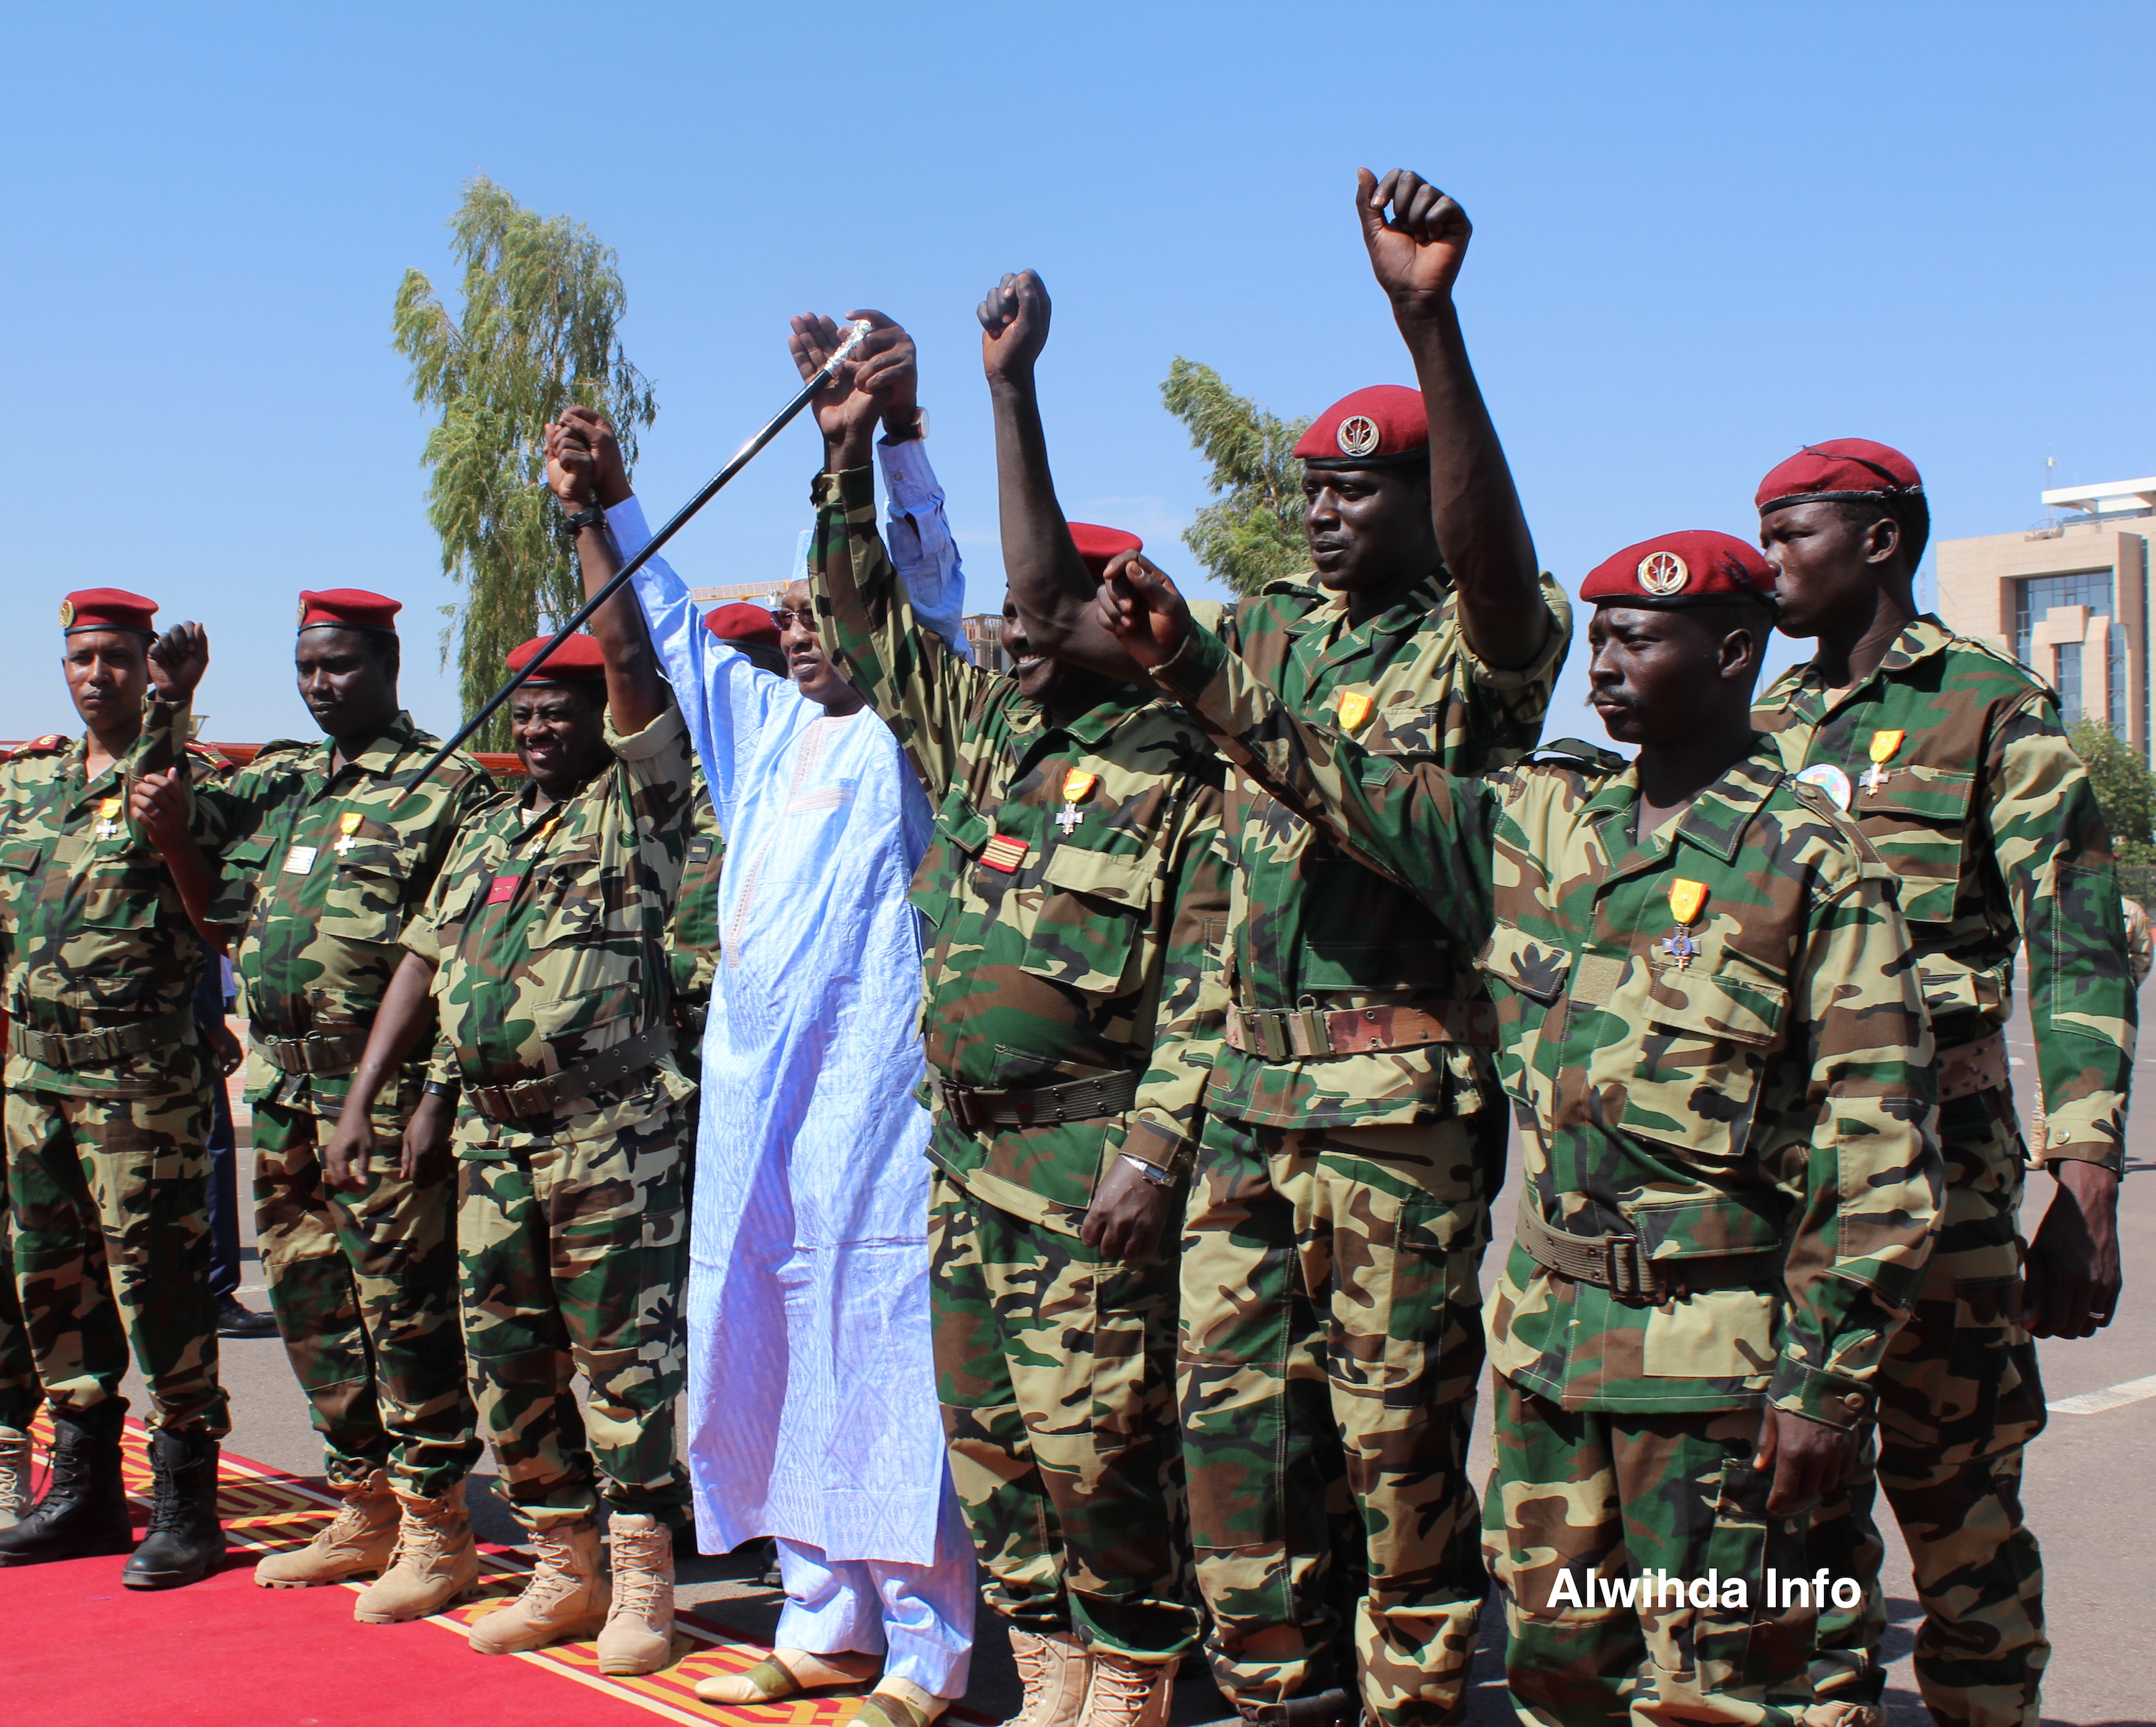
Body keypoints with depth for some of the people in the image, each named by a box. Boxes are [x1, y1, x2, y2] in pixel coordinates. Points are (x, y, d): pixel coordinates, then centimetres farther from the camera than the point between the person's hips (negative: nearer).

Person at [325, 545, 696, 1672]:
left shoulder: (635, 803, 0)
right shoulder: (484, 831, 18)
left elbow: (628, 657, -12)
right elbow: (423, 960, 18)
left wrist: (591, 517, -10)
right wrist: (361, 1100, 12)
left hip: (611, 1134, -7)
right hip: (487, 1132, 7)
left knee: (622, 1353, -2)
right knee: (506, 1358, 10)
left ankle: (641, 1583, 7)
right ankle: (564, 1570, 23)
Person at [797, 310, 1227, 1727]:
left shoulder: (1182, 783, -7)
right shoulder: (985, 735, 13)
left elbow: (1203, 997, -12)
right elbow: (870, 625, 19)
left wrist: (1155, 1151, -19)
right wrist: (851, 453, 11)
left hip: (1089, 1162, -7)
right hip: (967, 1147, 8)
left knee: (1092, 1427, -4)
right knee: (990, 1429, 12)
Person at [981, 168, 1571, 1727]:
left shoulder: (1473, 647, -3)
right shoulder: (1266, 640, 15)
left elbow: (1496, 554, -27)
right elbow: (1054, 607, 14)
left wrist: (1430, 320, -39)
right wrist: (1015, 388, 9)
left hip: (1402, 1103, -6)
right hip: (1250, 1091, 7)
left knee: (1399, 1442, 2)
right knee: (1238, 1420, 10)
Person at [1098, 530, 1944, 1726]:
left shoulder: (1810, 861, -8)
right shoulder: (1542, 817, 8)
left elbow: (1880, 1147, -10)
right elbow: (1354, 791, 11)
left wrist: (1826, 1380, -13)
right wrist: (1190, 663, 1)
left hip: (1710, 1349, -6)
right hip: (1546, 1324, 6)